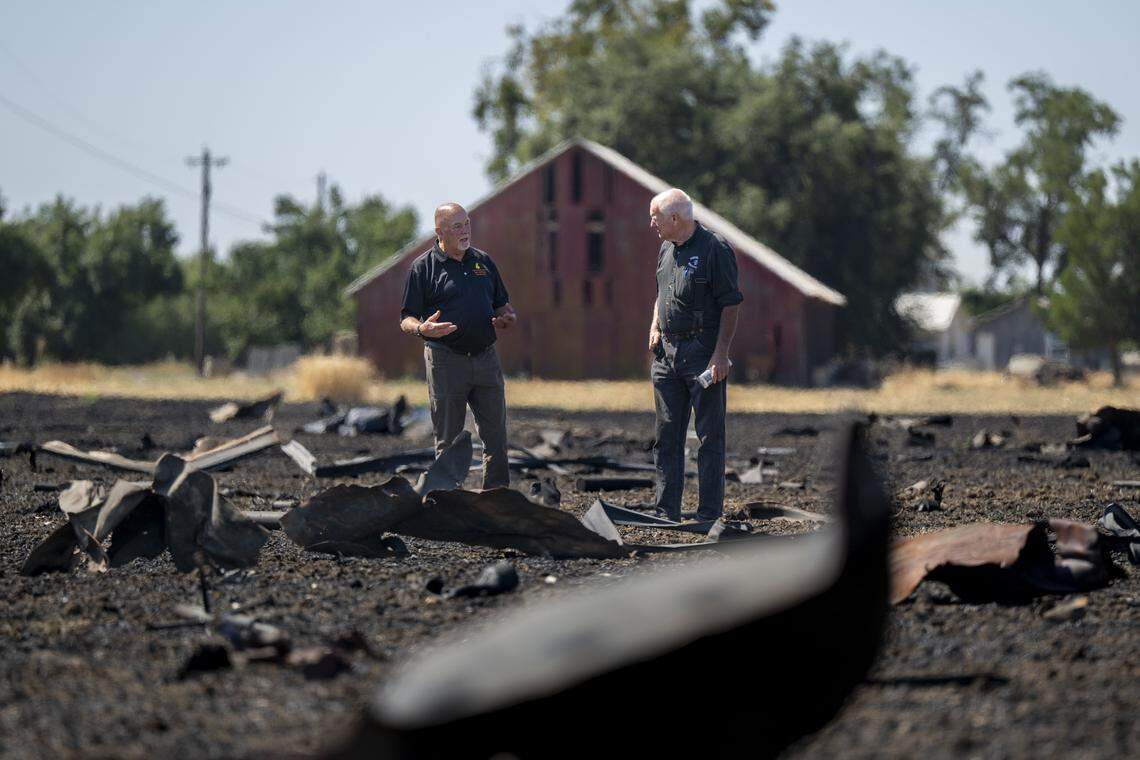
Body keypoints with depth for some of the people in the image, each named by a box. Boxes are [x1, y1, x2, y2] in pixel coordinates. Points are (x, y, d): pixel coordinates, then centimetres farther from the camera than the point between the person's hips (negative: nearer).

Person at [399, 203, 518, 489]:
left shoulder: (483, 261, 14)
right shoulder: (423, 267, -1)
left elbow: (503, 304, 21)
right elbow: (406, 319, -2)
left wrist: (508, 318, -2)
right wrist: (423, 328, -25)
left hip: (486, 358, 4)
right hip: (446, 362, -4)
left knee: (496, 437, 4)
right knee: (448, 441, 1)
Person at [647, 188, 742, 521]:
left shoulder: (714, 248, -11)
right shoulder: (666, 249, 13)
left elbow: (730, 304, -13)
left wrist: (720, 353, -19)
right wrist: (654, 327, 9)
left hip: (703, 353, -8)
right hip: (667, 353, 8)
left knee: (709, 437, -3)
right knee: (667, 435, 10)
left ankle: (709, 515, 0)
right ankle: (666, 513, 16)